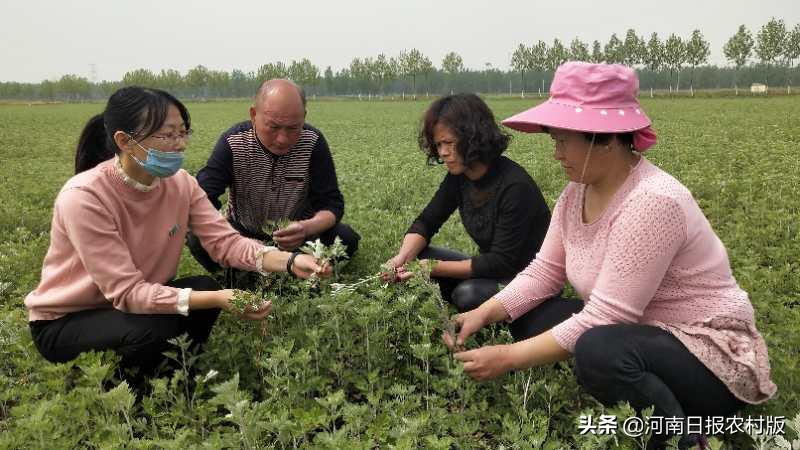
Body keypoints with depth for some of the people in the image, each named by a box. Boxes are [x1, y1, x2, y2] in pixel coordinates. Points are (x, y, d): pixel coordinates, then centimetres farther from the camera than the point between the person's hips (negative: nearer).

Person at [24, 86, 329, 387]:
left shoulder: (181, 184, -11)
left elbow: (224, 240, -14)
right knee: (158, 329, -30)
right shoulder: (84, 197, -29)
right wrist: (219, 300, -40)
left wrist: (290, 261, -32)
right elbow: (126, 292, -31)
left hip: (137, 300, 6)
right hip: (64, 321, -5)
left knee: (205, 287, -18)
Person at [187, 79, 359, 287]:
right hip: (243, 232, 0)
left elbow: (331, 203, -18)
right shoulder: (233, 143, -19)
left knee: (345, 238, -25)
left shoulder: (313, 142, -18)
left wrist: (308, 228, -41)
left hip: (298, 234, 1)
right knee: (198, 240, -28)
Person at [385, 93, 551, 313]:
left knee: (468, 295, -33)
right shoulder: (459, 176, -3)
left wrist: (434, 268, -29)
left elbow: (502, 262, -26)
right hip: (491, 268, 7)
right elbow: (425, 222, 1)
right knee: (416, 257, -8)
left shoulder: (515, 186, -26)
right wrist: (403, 257, -21)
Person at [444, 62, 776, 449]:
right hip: (637, 333, 8)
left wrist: (509, 357, -27)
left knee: (599, 351, -36)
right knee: (527, 314, -3)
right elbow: (544, 272, 1)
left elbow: (604, 318, -30)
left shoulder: (652, 202, -29)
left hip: (709, 355, -8)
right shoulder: (579, 190, -2)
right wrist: (484, 313, -14)